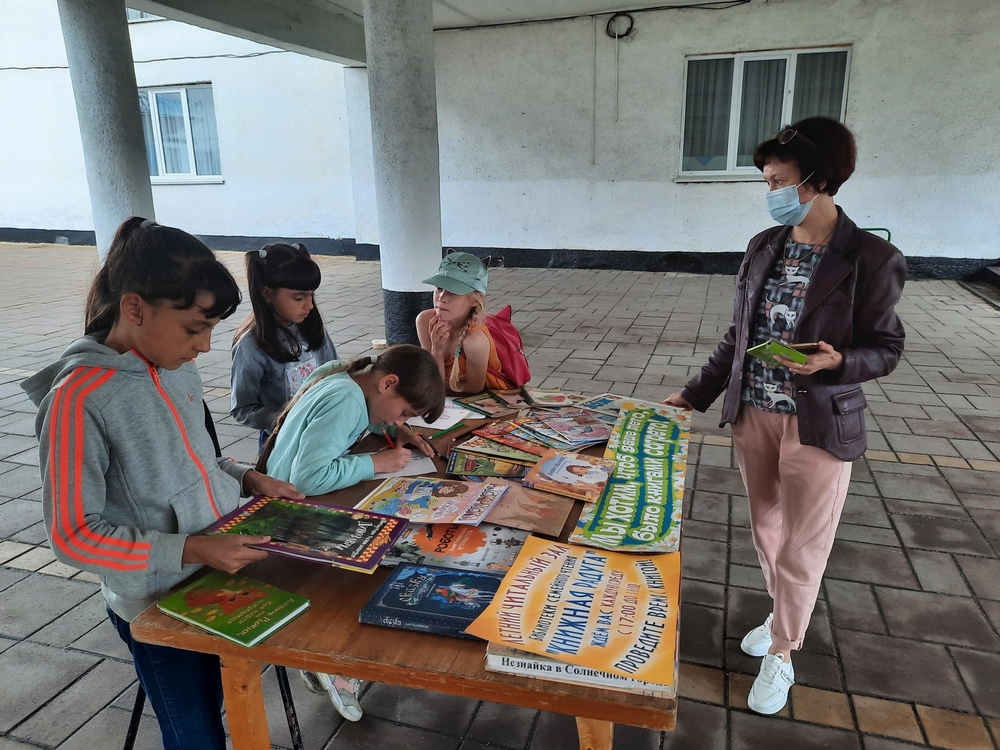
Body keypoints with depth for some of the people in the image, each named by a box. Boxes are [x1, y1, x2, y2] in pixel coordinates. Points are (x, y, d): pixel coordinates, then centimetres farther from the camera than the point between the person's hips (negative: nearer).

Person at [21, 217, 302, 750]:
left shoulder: (177, 368, -3)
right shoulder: (79, 398, -24)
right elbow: (74, 537, -20)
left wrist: (246, 479, -4)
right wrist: (191, 550, -26)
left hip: (223, 570, 6)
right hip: (160, 605, -6)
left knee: (221, 707, 24)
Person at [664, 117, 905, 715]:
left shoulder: (871, 260, -13)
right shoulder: (764, 247, 2)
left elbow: (886, 348, -6)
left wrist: (836, 362, -27)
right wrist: (696, 395, 9)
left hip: (819, 425, -5)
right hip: (753, 414, 5)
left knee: (803, 547, 9)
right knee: (767, 528, 19)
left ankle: (781, 654, 29)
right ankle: (786, 615, 44)